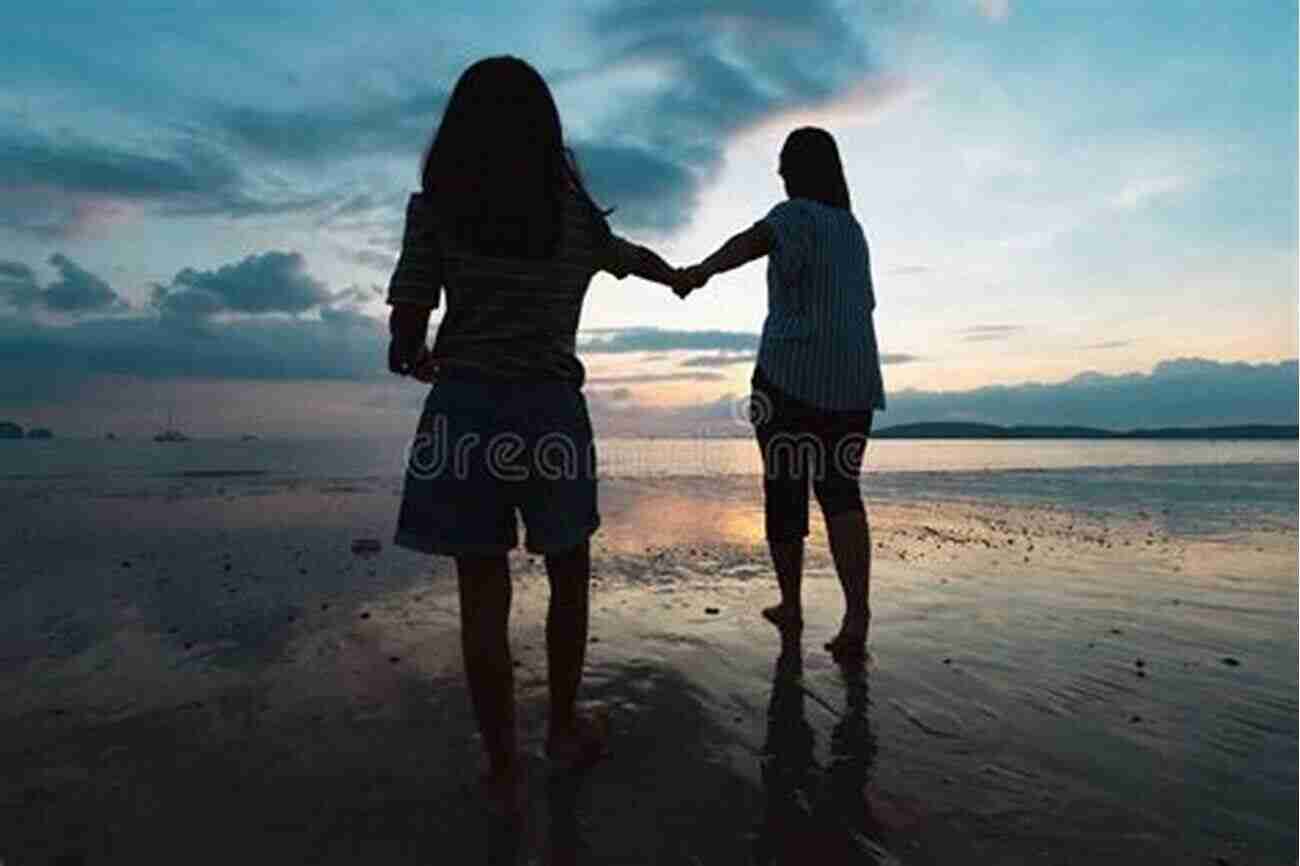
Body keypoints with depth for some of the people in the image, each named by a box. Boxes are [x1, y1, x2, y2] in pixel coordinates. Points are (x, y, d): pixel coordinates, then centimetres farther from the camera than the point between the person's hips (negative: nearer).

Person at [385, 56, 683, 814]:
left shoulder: (436, 207, 0)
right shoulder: (579, 216, 7)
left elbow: (406, 339, -4)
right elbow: (641, 258, 28)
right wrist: (680, 278, 51)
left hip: (466, 412, 0)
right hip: (554, 414, 1)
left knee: (484, 594, 8)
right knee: (569, 577, 20)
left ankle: (504, 768, 20)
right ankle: (564, 724, 35)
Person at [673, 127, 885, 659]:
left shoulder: (797, 214, -1)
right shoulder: (851, 226, 22)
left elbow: (756, 239, -26)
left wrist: (701, 270, -43)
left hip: (792, 372, -6)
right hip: (854, 375, 6)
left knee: (785, 486, 6)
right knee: (840, 488, 1)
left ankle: (790, 604, 18)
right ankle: (857, 614, -15)